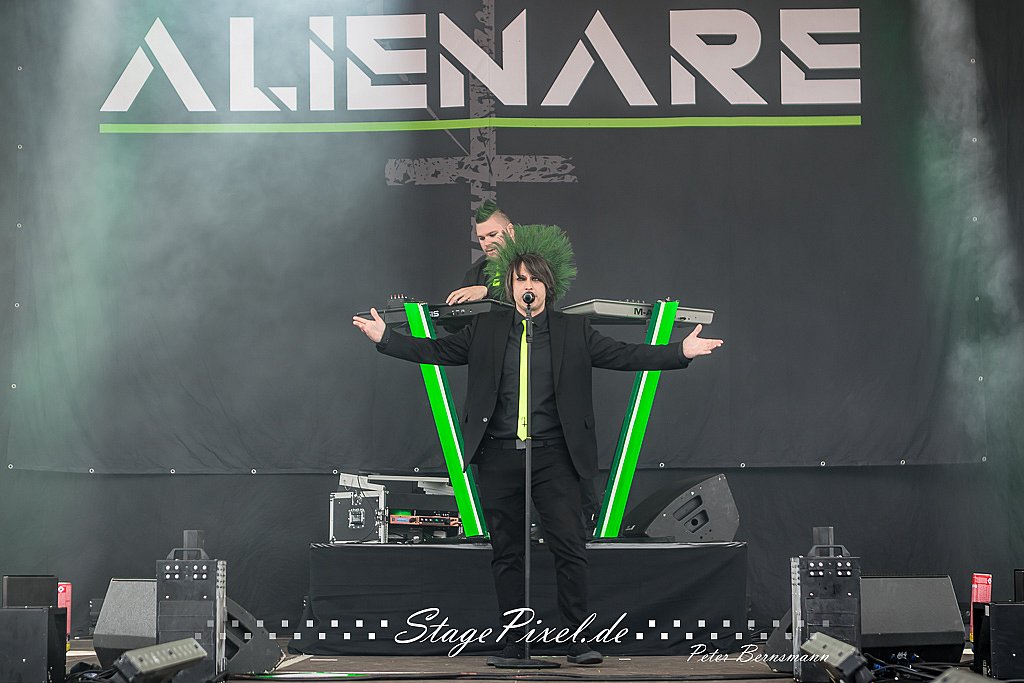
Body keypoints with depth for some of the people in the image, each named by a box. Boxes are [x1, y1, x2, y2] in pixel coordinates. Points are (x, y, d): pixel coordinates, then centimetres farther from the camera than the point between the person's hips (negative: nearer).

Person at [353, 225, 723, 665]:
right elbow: (435, 351, 12)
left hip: (553, 454, -1)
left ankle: (578, 642, 0)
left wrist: (681, 352, -7)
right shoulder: (487, 329, 10)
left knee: (570, 547, -8)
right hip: (499, 456, 1)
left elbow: (624, 355, 3)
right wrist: (384, 336, 5)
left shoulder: (573, 332, 8)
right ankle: (514, 644, 13)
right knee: (507, 554, 6)